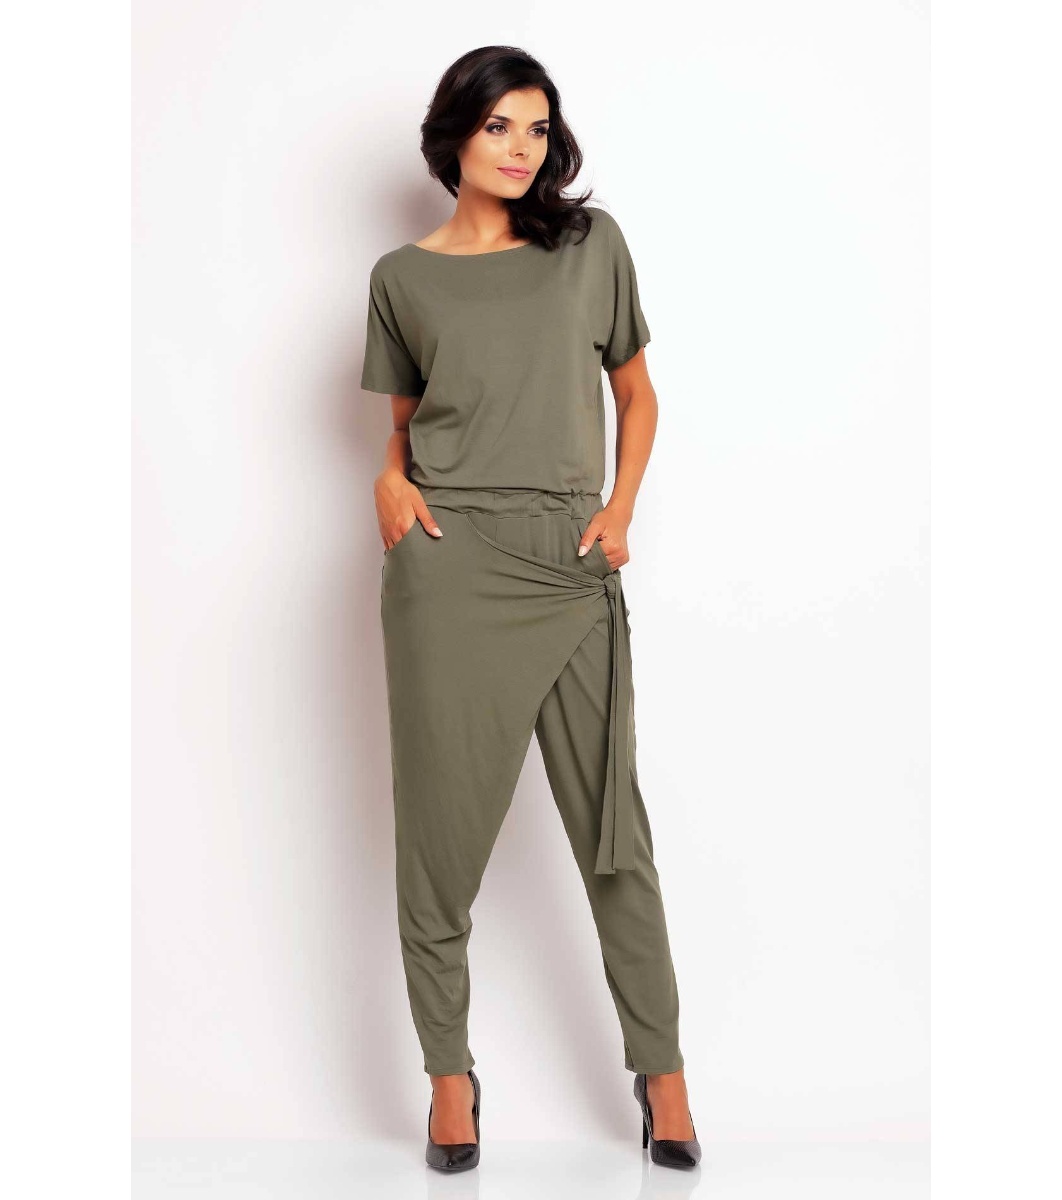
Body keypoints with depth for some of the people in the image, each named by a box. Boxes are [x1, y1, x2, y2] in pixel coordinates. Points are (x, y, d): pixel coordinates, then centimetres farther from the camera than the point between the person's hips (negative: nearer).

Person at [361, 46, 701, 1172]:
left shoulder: (591, 243, 8)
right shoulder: (403, 276, 8)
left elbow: (636, 395, 14)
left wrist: (621, 509, -1)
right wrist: (391, 477, -3)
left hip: (573, 568, 0)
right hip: (447, 564, 0)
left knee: (611, 823, 3)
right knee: (444, 817, 3)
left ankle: (660, 1065, 16)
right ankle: (448, 1070, 18)